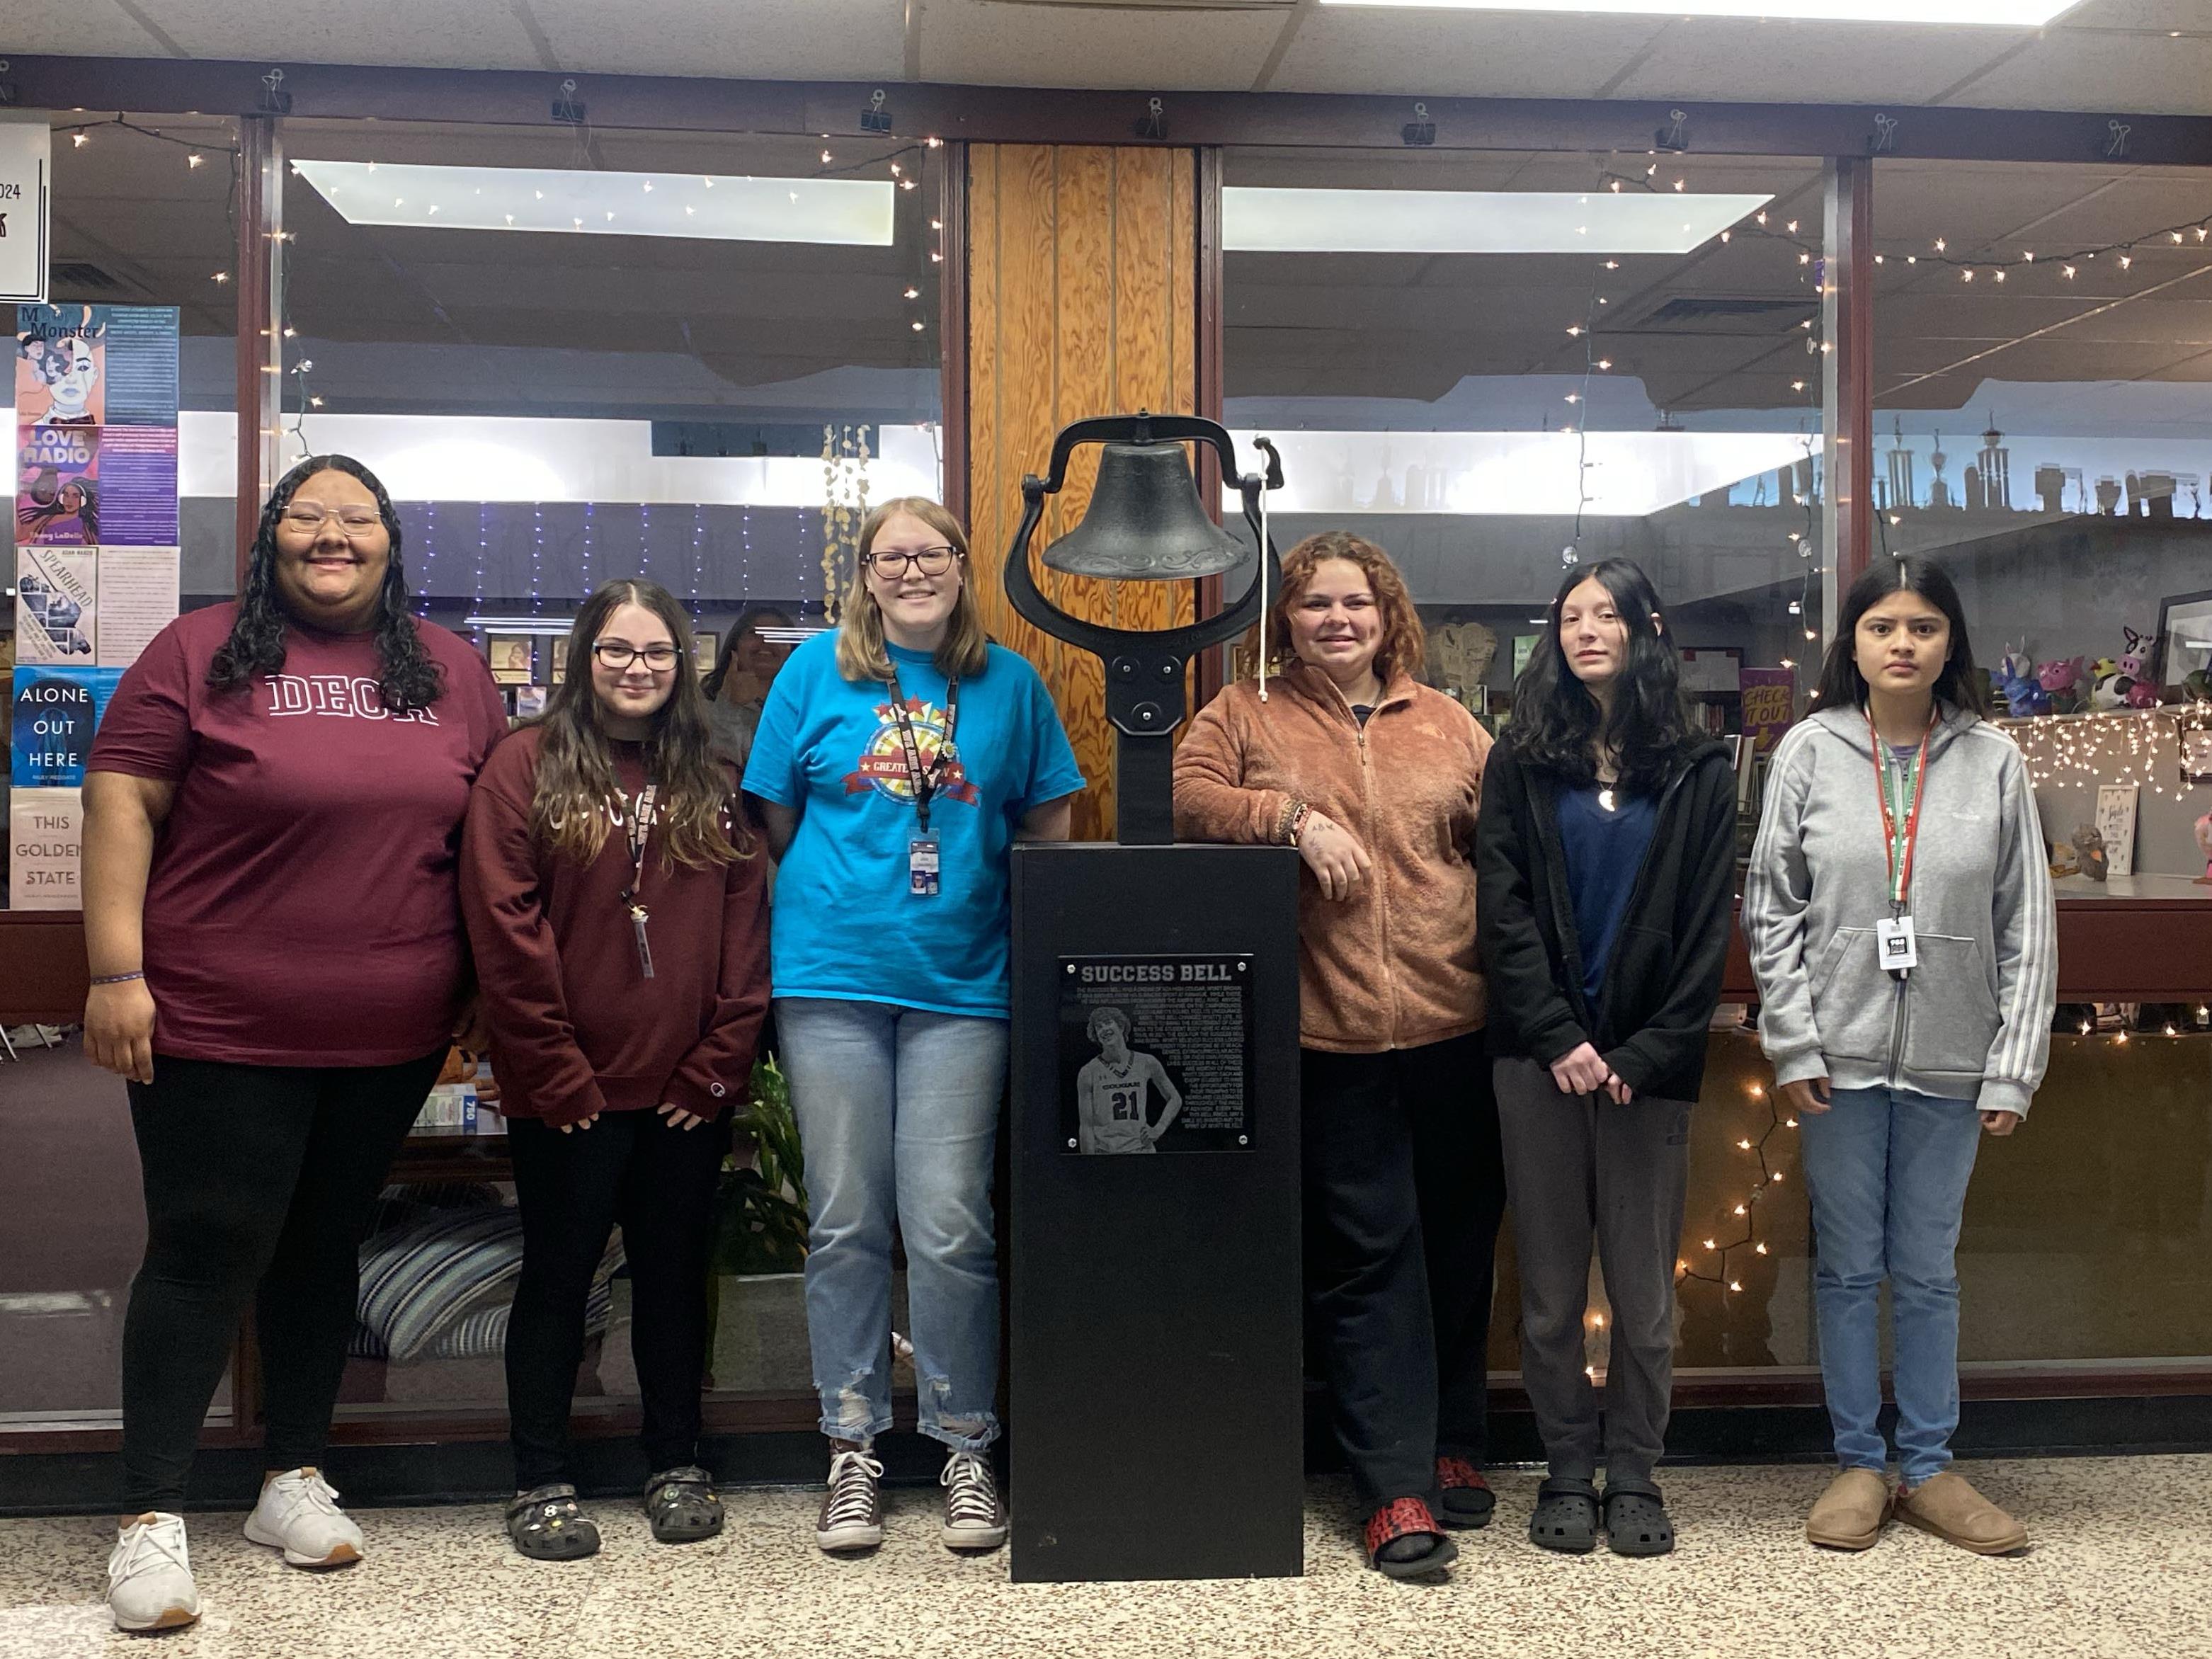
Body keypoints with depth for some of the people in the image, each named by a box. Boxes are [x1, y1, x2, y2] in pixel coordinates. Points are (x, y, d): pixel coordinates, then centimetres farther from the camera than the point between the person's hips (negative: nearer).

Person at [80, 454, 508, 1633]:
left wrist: (482, 989, 10)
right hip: (219, 1029, -4)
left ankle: (295, 1480, 30)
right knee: (205, 1255, 1)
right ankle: (152, 1517, 13)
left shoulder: (452, 671, 8)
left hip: (392, 1038, 4)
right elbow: (120, 801, -5)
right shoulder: (200, 654, -2)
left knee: (324, 1244, 15)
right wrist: (117, 971, -12)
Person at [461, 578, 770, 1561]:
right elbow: (505, 930, -9)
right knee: (557, 1276, 8)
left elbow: (746, 929, 5)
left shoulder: (712, 785, 9)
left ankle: (676, 1465, 27)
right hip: (568, 1094, -3)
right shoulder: (527, 767, -3)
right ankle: (540, 1483, 20)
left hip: (689, 1091, 3)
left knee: (674, 1273, 13)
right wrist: (555, 1071, -12)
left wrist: (719, 1064, -4)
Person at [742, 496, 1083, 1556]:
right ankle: (852, 1447, 19)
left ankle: (966, 1450, 15)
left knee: (949, 1228, -1)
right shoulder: (818, 670, 6)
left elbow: (1049, 829, 11)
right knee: (846, 1222, 6)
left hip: (961, 983, 0)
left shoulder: (1008, 683, 8)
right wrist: (816, 912, 3)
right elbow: (775, 822, 10)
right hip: (833, 975, 0)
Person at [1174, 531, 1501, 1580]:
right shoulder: (1245, 716, 7)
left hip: (1455, 1030, 3)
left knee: (1459, 1250, 13)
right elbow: (1186, 796, -7)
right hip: (1331, 1039, -3)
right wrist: (1295, 815, -18)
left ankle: (1454, 1446, 30)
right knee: (1367, 1258, 0)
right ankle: (1395, 1486, 7)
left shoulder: (1447, 724, 13)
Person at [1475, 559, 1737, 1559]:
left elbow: (1707, 929, 1)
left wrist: (1647, 1053, -9)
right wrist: (1560, 1040, -10)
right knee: (1551, 1286, 5)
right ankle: (1566, 1475, 17)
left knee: (1644, 1288, 4)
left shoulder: (1696, 772, 6)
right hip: (1540, 1059, 0)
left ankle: (1633, 1477, 18)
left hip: (1648, 1064, 0)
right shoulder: (1522, 762, 7)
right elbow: (1505, 913, 0)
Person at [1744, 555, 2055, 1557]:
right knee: (1849, 1268, 9)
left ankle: (1928, 1467, 23)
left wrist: (2013, 1069, -3)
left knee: (1928, 1272, 11)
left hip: (1949, 1060, 1)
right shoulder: (1811, 751, -1)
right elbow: (1772, 909, -1)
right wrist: (1793, 1046, -7)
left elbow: (2027, 928, 1)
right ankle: (1859, 1464, 21)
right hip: (1841, 1057, 0)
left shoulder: (1993, 761, 1)